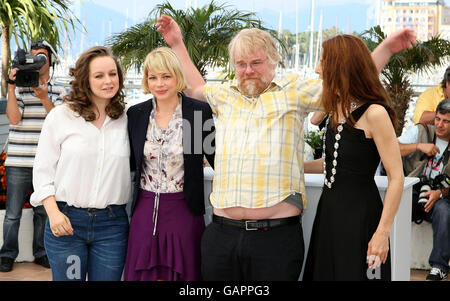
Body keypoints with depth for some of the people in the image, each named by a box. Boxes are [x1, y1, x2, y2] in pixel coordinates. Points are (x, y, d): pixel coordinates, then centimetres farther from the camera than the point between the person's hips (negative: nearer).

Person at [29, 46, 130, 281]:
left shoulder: (126, 120, 6)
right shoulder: (60, 116, 0)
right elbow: (42, 168, 2)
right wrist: (53, 212, -8)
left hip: (112, 224, 2)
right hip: (66, 221, -1)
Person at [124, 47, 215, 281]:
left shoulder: (199, 111, -5)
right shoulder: (136, 114, 4)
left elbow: (215, 157, 1)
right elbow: (131, 162, 13)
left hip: (183, 210, -3)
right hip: (145, 210, 3)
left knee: (183, 273, 6)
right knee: (143, 273, 9)